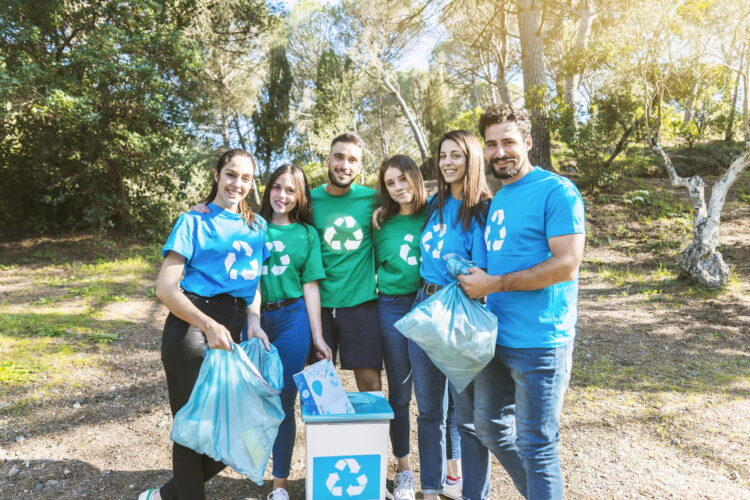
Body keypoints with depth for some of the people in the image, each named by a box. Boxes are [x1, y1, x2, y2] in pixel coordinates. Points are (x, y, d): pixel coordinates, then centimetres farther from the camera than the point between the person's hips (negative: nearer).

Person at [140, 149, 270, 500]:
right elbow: (165, 288, -7)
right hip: (192, 326, -5)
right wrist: (209, 325, -20)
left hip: (236, 329, 5)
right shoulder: (193, 222, 0)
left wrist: (253, 319, -4)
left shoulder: (257, 226, 14)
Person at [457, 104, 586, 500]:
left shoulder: (557, 191, -12)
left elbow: (567, 265, -20)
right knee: (488, 426, 20)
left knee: (535, 445, 6)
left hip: (538, 342, -8)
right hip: (495, 336, 8)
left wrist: (491, 284, -17)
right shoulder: (499, 198, 12)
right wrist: (473, 282, 2)